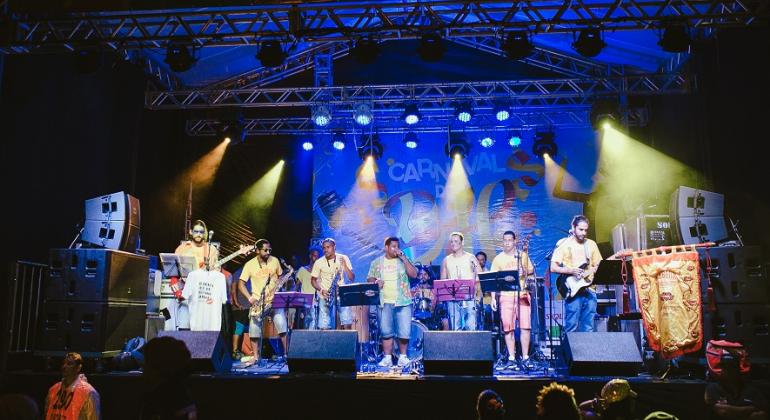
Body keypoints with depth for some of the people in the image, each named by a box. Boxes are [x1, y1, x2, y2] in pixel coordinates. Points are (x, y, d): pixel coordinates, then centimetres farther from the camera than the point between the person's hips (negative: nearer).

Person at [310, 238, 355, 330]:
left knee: (347, 324, -11)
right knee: (325, 328, -7)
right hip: (325, 296, 0)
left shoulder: (343, 258, 1)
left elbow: (352, 278, -1)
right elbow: (313, 280, 7)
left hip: (341, 294, 1)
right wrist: (321, 290, -11)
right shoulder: (318, 262, 0)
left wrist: (345, 266, -17)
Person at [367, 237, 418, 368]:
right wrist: (375, 281, -12)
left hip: (403, 301, -1)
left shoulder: (403, 260, 6)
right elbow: (369, 278, 11)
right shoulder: (377, 262, 9)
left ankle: (403, 356, 15)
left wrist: (403, 258, -11)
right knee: (386, 331, 3)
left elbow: (414, 274, -7)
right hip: (384, 302, 1)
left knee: (404, 331, -2)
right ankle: (387, 357, 12)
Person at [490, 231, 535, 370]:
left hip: (522, 295, 1)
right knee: (508, 327, -2)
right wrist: (493, 298, -3)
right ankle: (511, 358, 7)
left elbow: (531, 271, 17)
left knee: (525, 326, -5)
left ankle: (525, 357, 5)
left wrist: (525, 272, -6)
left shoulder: (523, 255, 10)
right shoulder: (498, 259, 6)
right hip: (506, 296, 0)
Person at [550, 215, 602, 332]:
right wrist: (571, 271, -17)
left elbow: (599, 265, 16)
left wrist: (590, 271, -5)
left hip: (589, 290, 4)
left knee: (588, 329, 6)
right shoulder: (564, 244, -1)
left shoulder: (591, 244, 13)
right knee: (571, 328, -6)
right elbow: (553, 267, -4)